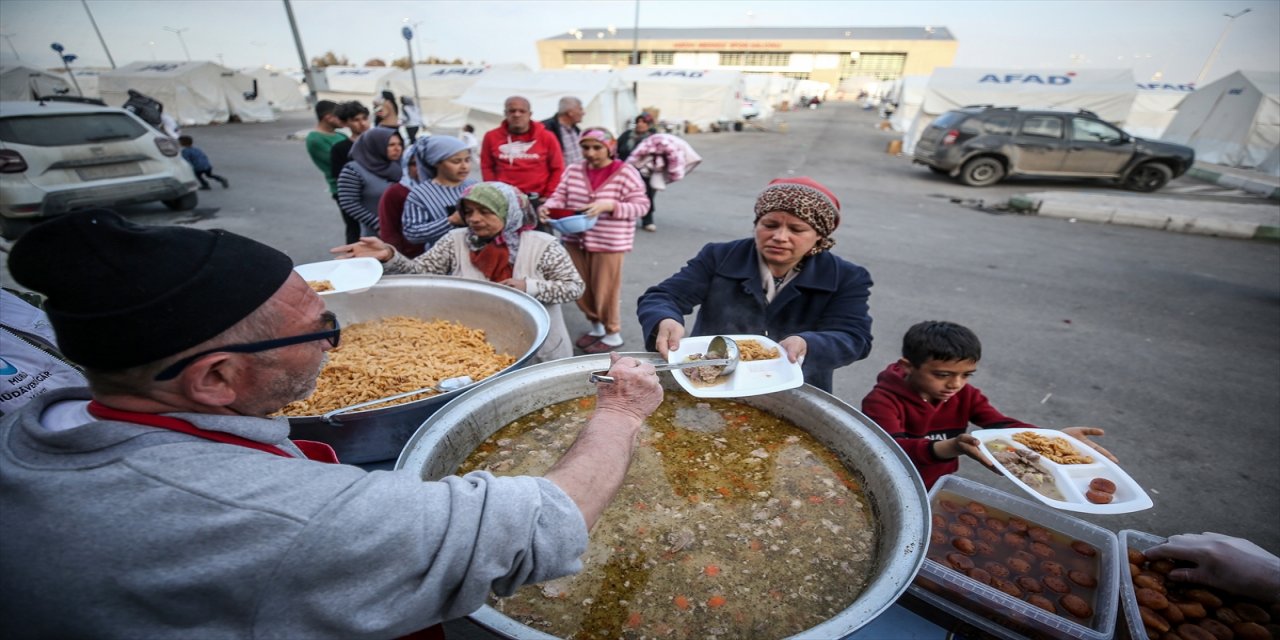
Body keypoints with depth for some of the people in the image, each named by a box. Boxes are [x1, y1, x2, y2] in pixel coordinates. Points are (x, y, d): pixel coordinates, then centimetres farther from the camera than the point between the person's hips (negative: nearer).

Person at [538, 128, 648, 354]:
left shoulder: (626, 173, -8)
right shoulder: (573, 171, 5)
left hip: (609, 242, -5)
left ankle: (613, 334, 24)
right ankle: (596, 326, 36)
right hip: (575, 239, 5)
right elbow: (560, 196, 6)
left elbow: (640, 205, -10)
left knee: (605, 289, 4)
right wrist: (547, 207, -17)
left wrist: (609, 205, -24)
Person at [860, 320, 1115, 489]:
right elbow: (891, 449, -37)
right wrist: (950, 448, -54)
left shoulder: (966, 396, -3)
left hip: (939, 486, 5)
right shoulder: (882, 401, -24)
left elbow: (1003, 426, -13)